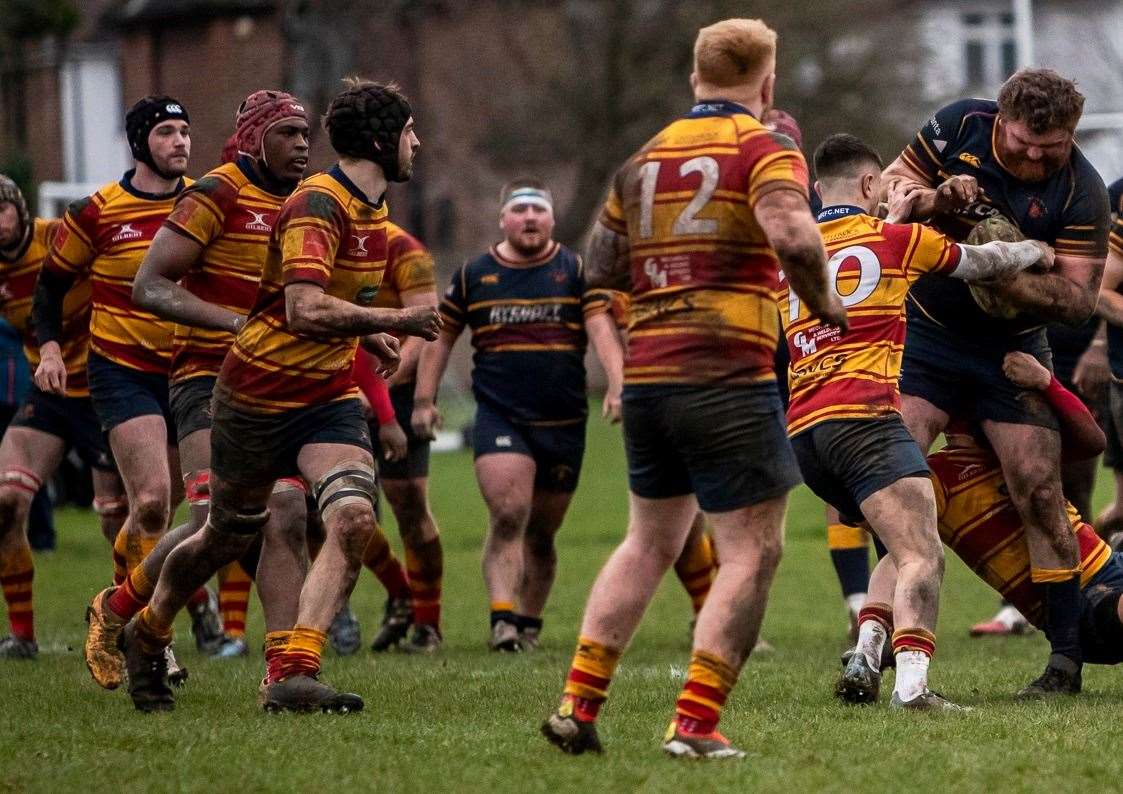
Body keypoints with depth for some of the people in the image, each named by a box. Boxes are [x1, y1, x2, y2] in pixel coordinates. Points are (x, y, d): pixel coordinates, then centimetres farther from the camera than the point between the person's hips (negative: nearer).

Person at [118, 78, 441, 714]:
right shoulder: (318, 205, -22)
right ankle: (147, 633, 39)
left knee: (355, 519, -18)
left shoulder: (374, 211, 7)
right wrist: (394, 321, -28)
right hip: (259, 393, -6)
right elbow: (304, 311, -34)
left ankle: (293, 672, -20)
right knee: (229, 536, 11)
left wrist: (366, 334, 10)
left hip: (329, 395, 7)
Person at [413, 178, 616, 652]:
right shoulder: (473, 275, 8)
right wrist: (424, 400, 8)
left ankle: (528, 625, 21)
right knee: (508, 515, -20)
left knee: (540, 533, 9)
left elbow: (602, 329, -6)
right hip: (498, 416, -1)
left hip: (563, 423, 1)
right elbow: (440, 339, 16)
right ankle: (502, 619, -26)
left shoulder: (576, 271, 5)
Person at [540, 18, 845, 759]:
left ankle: (578, 704, 16)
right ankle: (695, 725, -9)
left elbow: (601, 266, 17)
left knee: (649, 542, 21)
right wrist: (825, 303, -6)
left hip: (646, 377, 7)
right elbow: (793, 237, -22)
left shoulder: (645, 157, 14)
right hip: (728, 378, -7)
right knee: (752, 551, 0)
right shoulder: (765, 149, -5)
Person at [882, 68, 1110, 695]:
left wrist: (1006, 277, -34)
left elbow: (1079, 298, -18)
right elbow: (892, 184, 4)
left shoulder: (1083, 193, -15)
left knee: (1039, 490, -10)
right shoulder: (959, 126, -8)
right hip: (927, 332, 2)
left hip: (1012, 352, -1)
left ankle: (1067, 658, -3)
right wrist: (936, 200, -18)